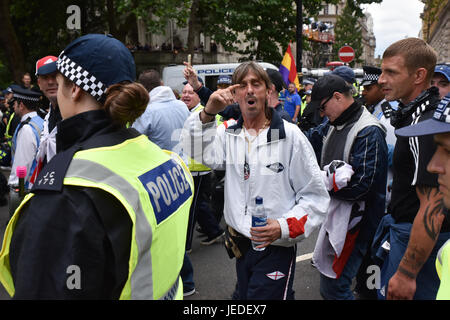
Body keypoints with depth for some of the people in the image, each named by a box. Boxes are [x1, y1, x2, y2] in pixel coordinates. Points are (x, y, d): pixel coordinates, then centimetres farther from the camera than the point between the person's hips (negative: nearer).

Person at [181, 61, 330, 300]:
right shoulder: (228, 134, 4)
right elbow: (196, 154, -16)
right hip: (240, 245, 5)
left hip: (276, 248, -5)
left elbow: (315, 196, -9)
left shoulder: (290, 135, -9)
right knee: (243, 295, 21)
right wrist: (208, 113, -27)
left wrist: (284, 227, -23)